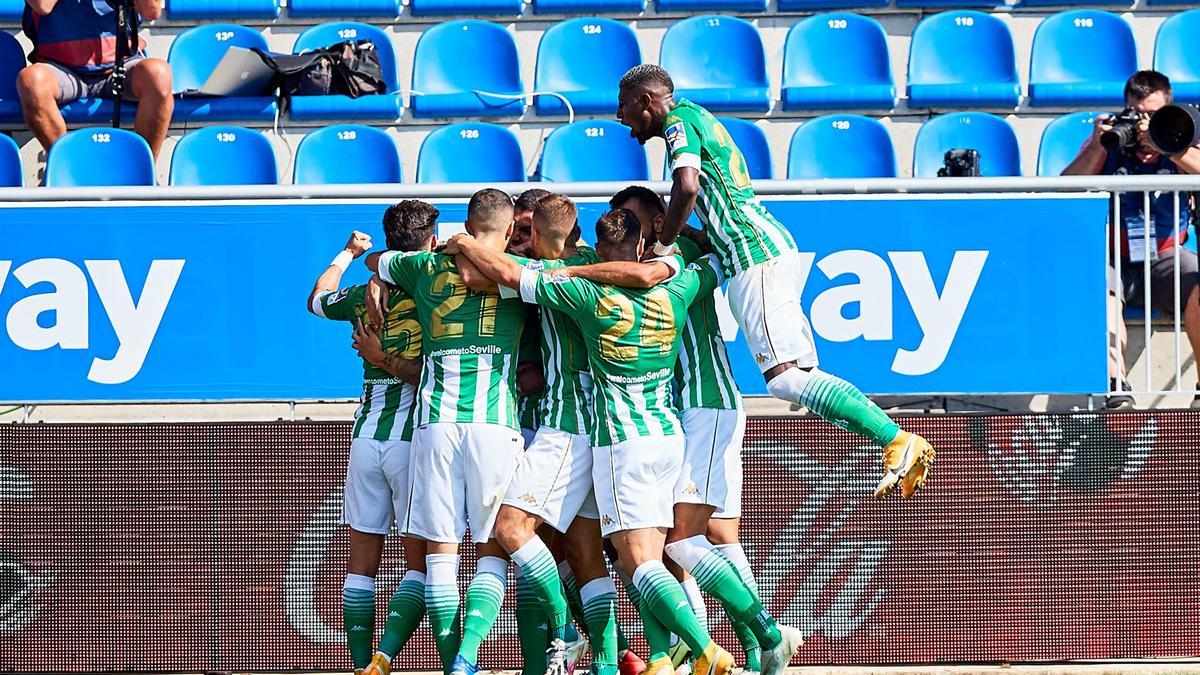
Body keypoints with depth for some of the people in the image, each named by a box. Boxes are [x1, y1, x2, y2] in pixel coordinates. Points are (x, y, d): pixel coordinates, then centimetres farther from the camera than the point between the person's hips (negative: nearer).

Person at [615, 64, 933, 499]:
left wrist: (663, 246, -11)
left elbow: (687, 187, -23)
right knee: (801, 376, 7)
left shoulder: (679, 121, -4)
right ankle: (903, 448, 0)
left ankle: (899, 442, -22)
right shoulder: (697, 118, 25)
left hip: (756, 255, -10)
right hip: (771, 248, 10)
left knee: (785, 379, -16)